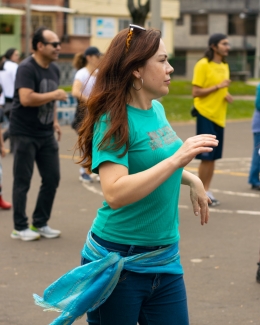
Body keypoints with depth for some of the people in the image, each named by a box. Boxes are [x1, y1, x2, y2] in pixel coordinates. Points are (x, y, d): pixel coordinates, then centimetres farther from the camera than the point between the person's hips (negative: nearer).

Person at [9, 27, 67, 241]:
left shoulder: (54, 69, 9)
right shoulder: (27, 68, -16)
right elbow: (26, 99, -30)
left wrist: (55, 121, 9)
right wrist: (55, 95, -20)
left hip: (46, 133, 8)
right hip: (25, 133, -8)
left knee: (52, 178, 8)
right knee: (23, 181, 0)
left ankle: (40, 223, 20)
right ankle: (20, 227, 9)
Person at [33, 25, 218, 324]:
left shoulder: (157, 109, 6)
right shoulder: (114, 121, -16)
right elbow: (115, 193, -29)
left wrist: (191, 179, 9)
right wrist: (177, 158, -30)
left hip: (165, 257, 7)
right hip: (119, 263, -7)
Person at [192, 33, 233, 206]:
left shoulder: (225, 66, 12)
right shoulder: (203, 65, -10)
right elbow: (196, 92, -14)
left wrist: (227, 95, 2)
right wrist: (218, 86, -20)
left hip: (219, 116, 7)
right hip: (206, 114, -7)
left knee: (213, 156, 9)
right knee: (206, 156, -5)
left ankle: (207, 190, 17)